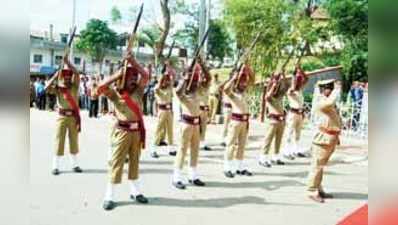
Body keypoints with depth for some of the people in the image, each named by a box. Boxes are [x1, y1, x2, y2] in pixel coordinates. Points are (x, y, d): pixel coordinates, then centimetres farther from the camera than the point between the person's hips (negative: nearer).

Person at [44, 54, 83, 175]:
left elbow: (77, 73, -16)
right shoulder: (58, 87, -1)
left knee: (74, 140, 10)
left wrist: (67, 62, -20)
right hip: (62, 116, -1)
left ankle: (75, 165, 21)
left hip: (74, 116, 1)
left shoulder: (74, 86, -1)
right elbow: (47, 88, -18)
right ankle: (55, 166, 8)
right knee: (59, 140, 2)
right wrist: (55, 76, -18)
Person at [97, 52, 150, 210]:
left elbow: (145, 76, -6)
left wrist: (133, 61, -12)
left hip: (137, 131, 4)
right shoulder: (115, 94, -5)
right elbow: (101, 87, -21)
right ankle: (109, 197, 8)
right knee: (116, 163, 0)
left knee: (135, 162, 15)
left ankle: (135, 191, 29)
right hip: (122, 131, -4)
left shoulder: (138, 92, 4)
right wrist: (117, 74, -17)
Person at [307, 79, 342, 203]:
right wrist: (336, 90, -18)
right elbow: (330, 102, -36)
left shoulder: (330, 103, 17)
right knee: (317, 165, -5)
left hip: (331, 138, 10)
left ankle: (319, 189, 26)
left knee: (321, 165, 17)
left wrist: (336, 137, 24)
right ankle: (312, 191, 2)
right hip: (324, 138, -10)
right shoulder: (320, 102, -13)